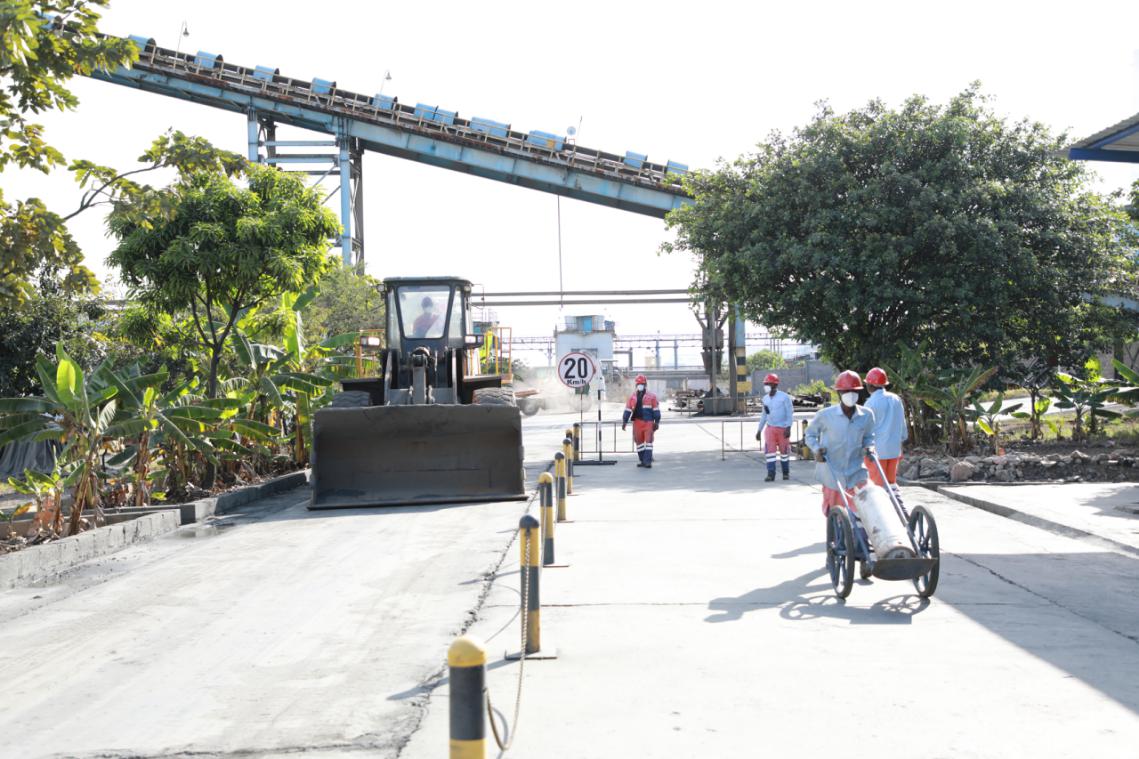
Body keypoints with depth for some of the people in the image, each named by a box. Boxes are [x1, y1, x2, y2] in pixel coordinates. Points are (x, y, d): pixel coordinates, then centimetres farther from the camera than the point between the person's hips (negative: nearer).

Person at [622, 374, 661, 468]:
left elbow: (656, 410, 1)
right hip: (637, 422, 4)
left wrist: (657, 422, -3)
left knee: (648, 441, -9)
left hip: (648, 422, -4)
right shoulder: (632, 397, 11)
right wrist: (624, 422, 7)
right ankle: (643, 461, 16)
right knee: (639, 442, 7)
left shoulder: (651, 396, 2)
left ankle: (648, 461, -10)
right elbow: (627, 410, 12)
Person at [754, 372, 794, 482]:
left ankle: (786, 473, 21)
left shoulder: (784, 397, -9)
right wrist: (759, 430, 15)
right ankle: (771, 474, -8)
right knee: (769, 451, -8)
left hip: (782, 429, -4)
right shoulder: (765, 398, 8)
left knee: (784, 451, 5)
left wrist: (788, 428, -19)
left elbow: (790, 413, -10)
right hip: (770, 428, 4)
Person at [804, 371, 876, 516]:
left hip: (856, 471, 1)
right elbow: (810, 434, 4)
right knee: (832, 510, 13)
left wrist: (869, 447, -7)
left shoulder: (866, 415, -4)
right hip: (832, 471, -1)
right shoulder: (826, 415, -11)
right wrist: (816, 449, -13)